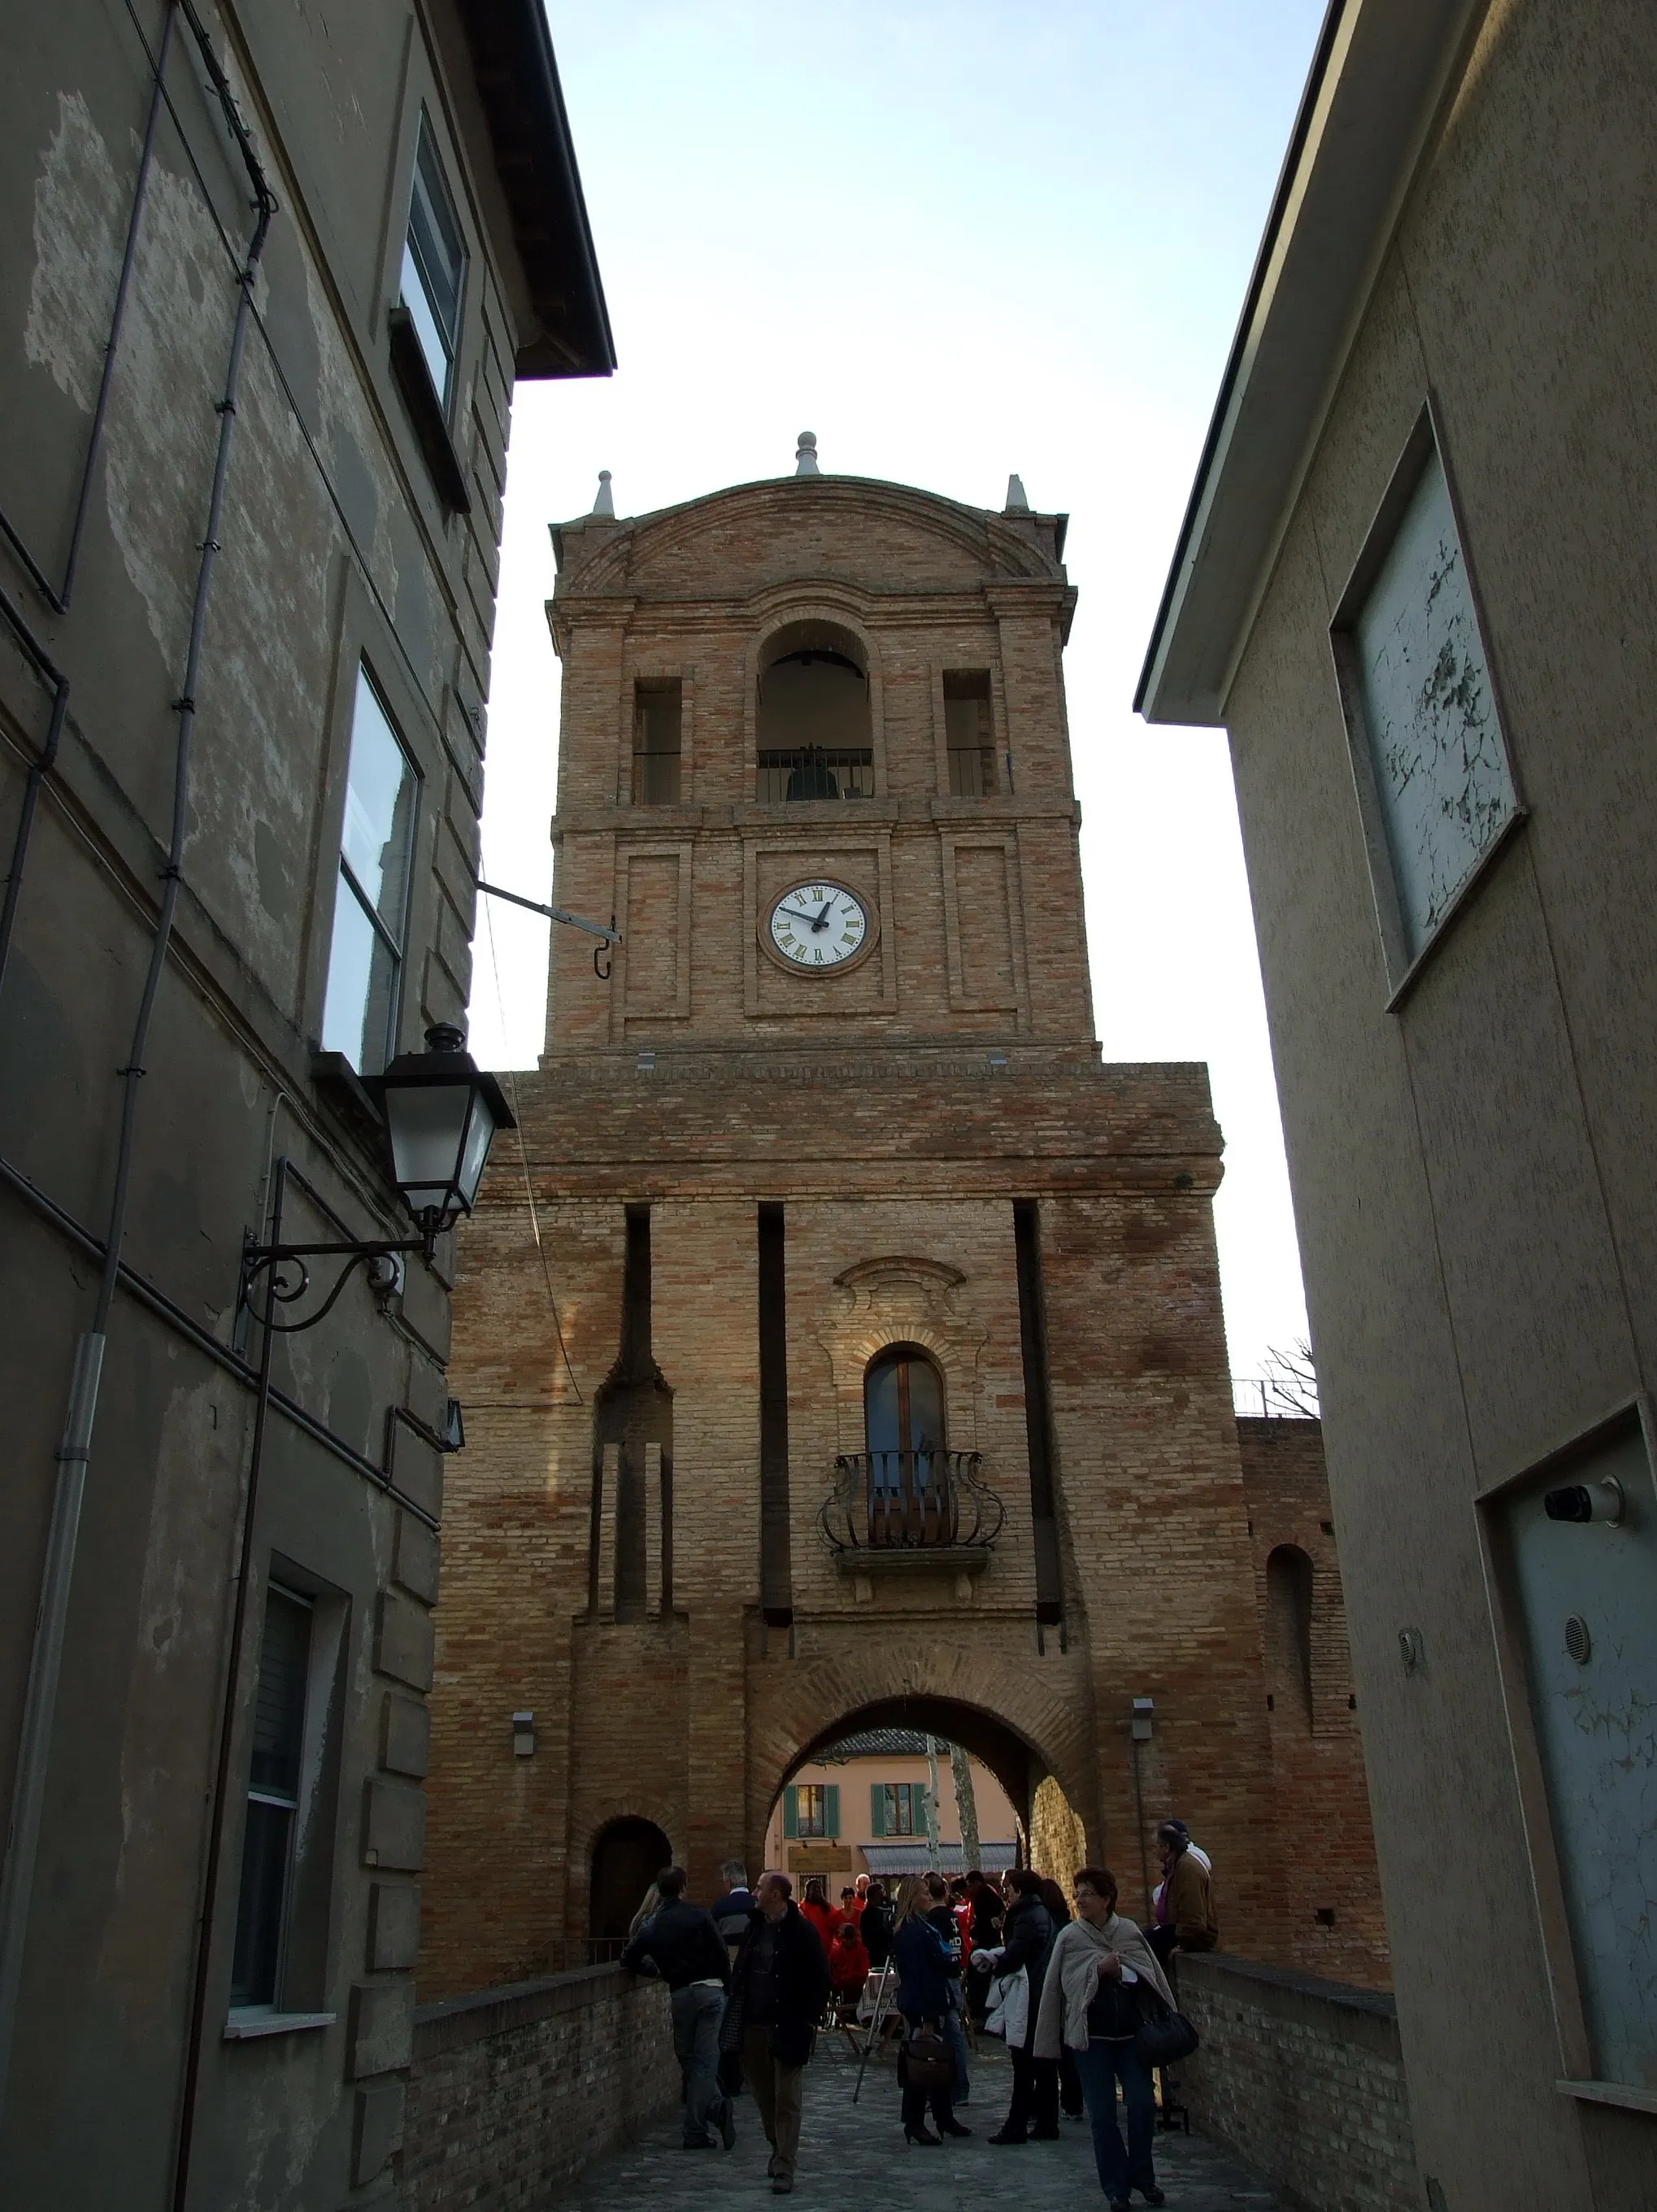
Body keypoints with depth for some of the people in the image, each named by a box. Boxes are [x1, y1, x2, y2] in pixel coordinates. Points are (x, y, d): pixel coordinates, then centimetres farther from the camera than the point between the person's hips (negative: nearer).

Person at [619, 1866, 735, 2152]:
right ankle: (694, 2132, -7)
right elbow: (722, 1953, -4)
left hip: (680, 1995, 2)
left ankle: (715, 2106, -5)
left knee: (688, 2060, 13)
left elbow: (629, 1960, 13)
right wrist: (727, 1986, 8)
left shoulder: (652, 1925, 8)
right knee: (704, 2061, 0)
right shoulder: (698, 1916, -2)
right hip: (710, 1991, -2)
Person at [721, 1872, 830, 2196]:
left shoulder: (801, 1932, -11)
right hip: (753, 2025, 7)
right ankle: (778, 2151, 32)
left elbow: (820, 1979, -8)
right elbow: (740, 1971, 18)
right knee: (764, 2096, 15)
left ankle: (784, 2169, 5)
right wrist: (736, 2016, 11)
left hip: (787, 2027, -7)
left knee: (787, 2102, 0)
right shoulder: (755, 1928, 9)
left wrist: (809, 2019, -11)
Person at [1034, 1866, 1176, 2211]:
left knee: (1143, 2105, -5)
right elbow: (1065, 1984, -8)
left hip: (1131, 2033, 1)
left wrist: (1119, 1969, -17)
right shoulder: (1070, 1937, -2)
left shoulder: (1130, 1933, 1)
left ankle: (1141, 2175, 18)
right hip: (1092, 2037, -1)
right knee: (1102, 2114, 1)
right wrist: (1099, 1969, -19)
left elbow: (1151, 1977, 0)